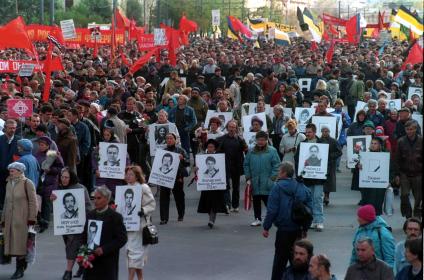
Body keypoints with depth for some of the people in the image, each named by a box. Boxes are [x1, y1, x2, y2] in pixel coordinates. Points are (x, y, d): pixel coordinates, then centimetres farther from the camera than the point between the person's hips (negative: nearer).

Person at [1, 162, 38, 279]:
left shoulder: (27, 183, -4)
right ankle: (22, 264, 14)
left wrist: (32, 218, -13)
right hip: (10, 219, 6)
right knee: (12, 243, 3)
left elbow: (33, 201, -7)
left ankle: (20, 269, -3)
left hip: (22, 219, -6)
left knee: (20, 243, -7)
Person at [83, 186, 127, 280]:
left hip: (108, 264, -5)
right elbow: (85, 235, 18)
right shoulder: (90, 215, 12)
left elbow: (122, 239, -10)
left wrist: (104, 249, -18)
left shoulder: (115, 217, -6)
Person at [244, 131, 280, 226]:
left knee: (268, 200, -4)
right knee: (256, 201, 9)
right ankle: (257, 219, 19)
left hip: (267, 182, -4)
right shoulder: (251, 152, 8)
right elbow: (246, 165, 11)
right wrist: (248, 178, 4)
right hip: (254, 182, 4)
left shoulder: (272, 151, -3)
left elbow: (276, 165, -5)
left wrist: (272, 178, -10)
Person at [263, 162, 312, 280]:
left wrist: (266, 227, -5)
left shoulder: (278, 187, -11)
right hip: (299, 229, 5)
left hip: (284, 230, -5)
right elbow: (309, 209, 8)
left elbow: (272, 209, -13)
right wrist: (305, 228, 16)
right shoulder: (302, 188, 4)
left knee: (280, 258, 3)